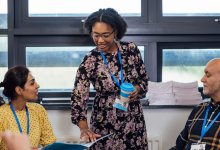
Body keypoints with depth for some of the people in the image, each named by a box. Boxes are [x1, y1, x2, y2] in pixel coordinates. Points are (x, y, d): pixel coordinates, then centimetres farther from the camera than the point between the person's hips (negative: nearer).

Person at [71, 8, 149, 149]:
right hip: (105, 125, -2)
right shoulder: (89, 62, -13)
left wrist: (137, 89, -16)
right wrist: (84, 128, -31)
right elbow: (79, 98, -17)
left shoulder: (131, 49, -6)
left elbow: (144, 78, 6)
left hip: (134, 121, 2)